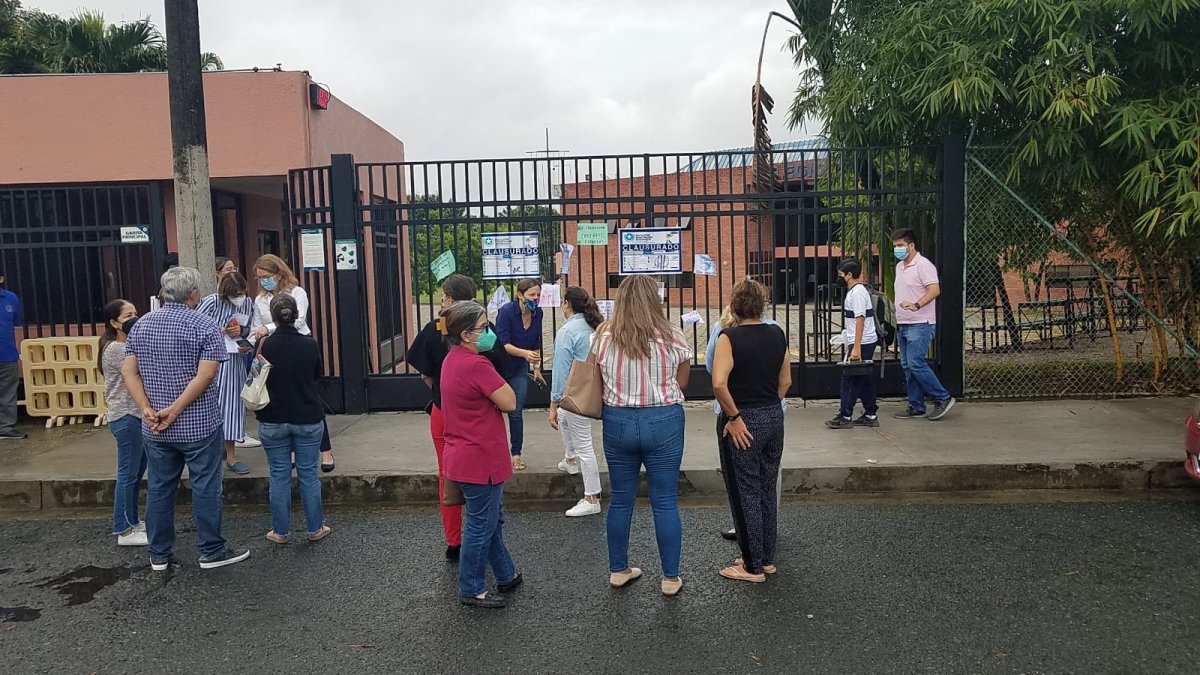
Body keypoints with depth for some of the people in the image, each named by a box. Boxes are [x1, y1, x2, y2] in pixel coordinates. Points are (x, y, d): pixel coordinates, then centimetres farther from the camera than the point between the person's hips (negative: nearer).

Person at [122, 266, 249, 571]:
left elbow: (128, 371, 0)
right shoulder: (204, 326, -10)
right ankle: (211, 551, 14)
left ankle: (159, 555, 23)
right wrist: (175, 410, -17)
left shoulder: (141, 325, 6)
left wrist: (147, 409, -8)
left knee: (159, 489, 13)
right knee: (205, 488, 5)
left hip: (155, 429, 5)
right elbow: (205, 376, -20)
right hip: (199, 425, -5)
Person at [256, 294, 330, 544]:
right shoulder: (310, 345, -10)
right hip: (308, 420, 0)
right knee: (308, 474, 9)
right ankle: (315, 528, 18)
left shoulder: (265, 346, -11)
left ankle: (281, 531, 18)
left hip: (272, 421, 0)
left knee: (279, 475, 10)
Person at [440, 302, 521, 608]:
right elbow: (510, 402, -18)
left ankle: (506, 575, 36)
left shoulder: (453, 359, 7)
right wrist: (495, 377, -10)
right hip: (480, 459, -10)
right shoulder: (476, 365, -25)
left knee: (492, 520, 22)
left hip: (464, 456, 10)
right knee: (482, 525, 6)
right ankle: (471, 590, 20)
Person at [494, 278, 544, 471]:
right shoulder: (506, 312, -21)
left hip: (519, 369, 4)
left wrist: (536, 369, 12)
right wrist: (525, 353, -42)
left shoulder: (537, 314, -4)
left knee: (516, 413, 4)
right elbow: (503, 344, -27)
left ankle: (516, 454, 13)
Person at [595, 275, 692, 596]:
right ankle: (670, 578, 17)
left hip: (618, 421, 2)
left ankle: (618, 570, 28)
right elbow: (681, 383, 3)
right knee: (665, 502, 8)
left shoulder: (603, 337, -5)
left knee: (620, 499, 15)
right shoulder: (671, 337, -8)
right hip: (663, 422, -2)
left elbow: (599, 384, 4)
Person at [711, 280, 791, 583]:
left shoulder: (729, 337, -15)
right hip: (774, 418, 6)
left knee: (746, 493, 5)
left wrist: (734, 416, -16)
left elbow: (719, 383, -26)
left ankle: (753, 566, 15)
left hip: (744, 423, -6)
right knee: (767, 489, 17)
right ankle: (767, 558, 29)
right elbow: (785, 381, 10)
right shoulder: (777, 334, 3)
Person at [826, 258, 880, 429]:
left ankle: (845, 417, 0)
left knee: (849, 378, -5)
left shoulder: (857, 292, -15)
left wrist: (856, 348, -24)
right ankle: (870, 415, 17)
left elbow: (860, 320, -21)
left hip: (862, 343, -10)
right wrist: (852, 345, 23)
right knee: (865, 379, 12)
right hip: (867, 342, 10)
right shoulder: (854, 291, 16)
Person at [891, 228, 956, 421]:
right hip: (902, 324, 9)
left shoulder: (923, 265, -12)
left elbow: (935, 290, -23)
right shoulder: (899, 266, 16)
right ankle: (916, 407, 14)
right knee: (907, 366, 9)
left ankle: (943, 399, -1)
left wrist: (916, 305, -35)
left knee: (916, 363, -15)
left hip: (919, 324, -9)